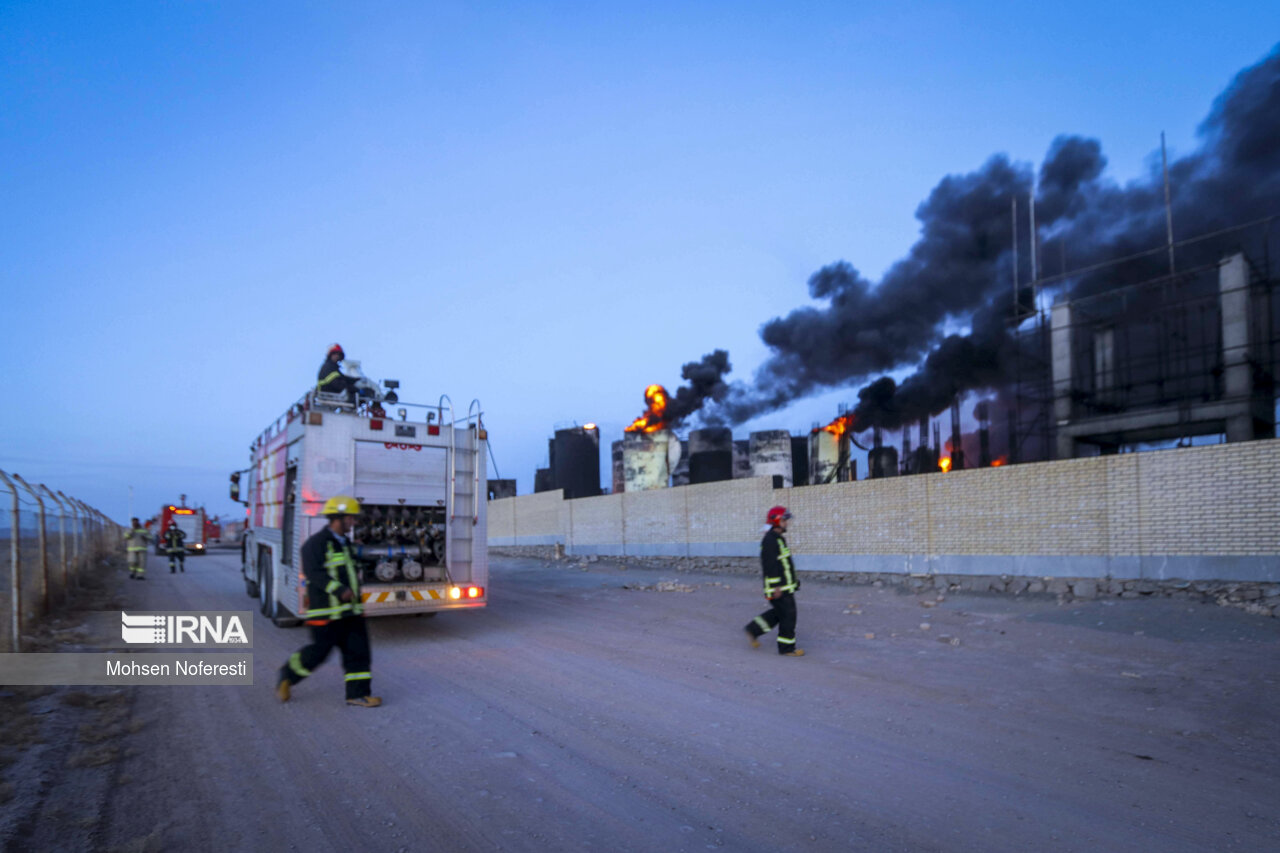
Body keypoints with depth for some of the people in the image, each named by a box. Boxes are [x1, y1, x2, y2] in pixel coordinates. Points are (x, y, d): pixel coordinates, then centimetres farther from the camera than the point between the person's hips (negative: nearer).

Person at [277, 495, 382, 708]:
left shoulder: (344, 543, 17)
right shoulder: (316, 543, -11)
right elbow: (315, 573, -22)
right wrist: (339, 590, -29)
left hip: (350, 611, 8)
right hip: (327, 612, -8)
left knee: (358, 650, 2)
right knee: (319, 651, 0)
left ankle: (358, 694, 7)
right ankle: (288, 675, 25)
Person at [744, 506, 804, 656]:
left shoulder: (779, 538, 15)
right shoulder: (770, 540, -18)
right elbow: (770, 565, -23)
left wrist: (793, 579, 24)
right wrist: (776, 587, -24)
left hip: (785, 585, 10)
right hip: (778, 587, -10)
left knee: (779, 613, 16)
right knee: (788, 615, -2)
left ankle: (753, 630, 23)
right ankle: (787, 647, 9)